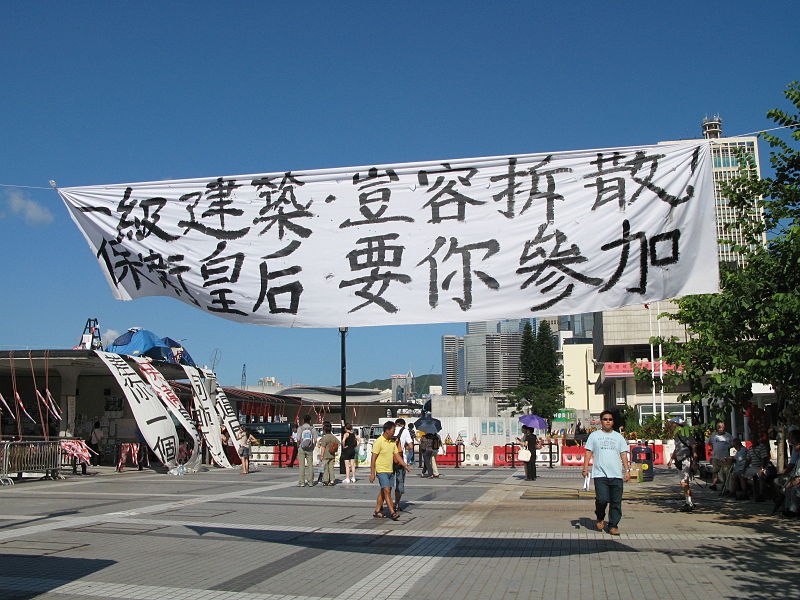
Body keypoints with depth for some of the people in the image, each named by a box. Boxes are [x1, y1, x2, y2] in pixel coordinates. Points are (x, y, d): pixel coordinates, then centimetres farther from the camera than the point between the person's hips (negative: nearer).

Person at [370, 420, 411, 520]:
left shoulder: (392, 442, 10)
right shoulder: (379, 442, -12)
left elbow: (397, 456, 12)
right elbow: (373, 458, -12)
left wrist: (405, 465, 0)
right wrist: (372, 473, -14)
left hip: (390, 471, 8)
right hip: (381, 471, -8)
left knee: (383, 491, 11)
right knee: (387, 491, -11)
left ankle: (377, 511, 19)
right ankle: (392, 512, -12)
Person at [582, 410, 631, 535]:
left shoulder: (619, 437, 16)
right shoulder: (594, 435, 10)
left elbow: (623, 454, 14)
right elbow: (588, 452, 7)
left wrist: (627, 470, 4)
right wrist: (585, 468, -4)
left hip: (617, 475, 3)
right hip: (600, 474, -2)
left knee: (616, 502, 0)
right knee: (602, 499, -13)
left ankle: (613, 526, 10)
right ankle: (600, 518, 13)